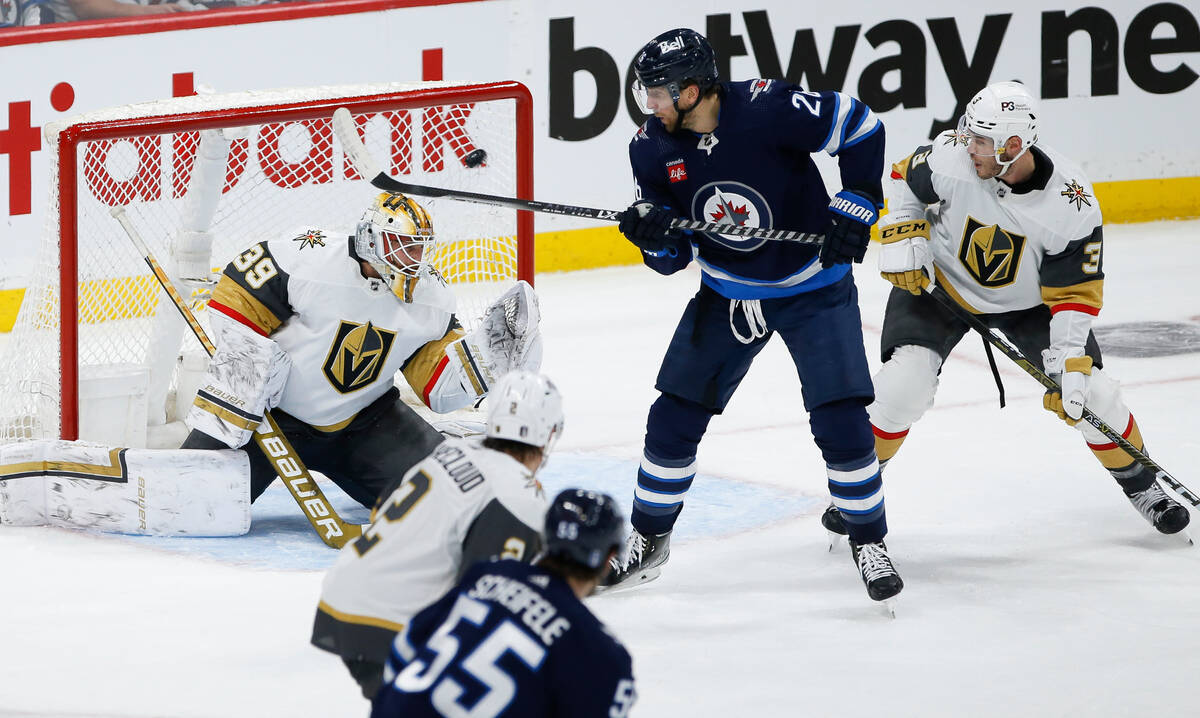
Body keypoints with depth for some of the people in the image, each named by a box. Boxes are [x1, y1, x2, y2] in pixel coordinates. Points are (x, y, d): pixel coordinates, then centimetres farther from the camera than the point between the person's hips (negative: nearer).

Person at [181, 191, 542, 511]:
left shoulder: (430, 296, -5)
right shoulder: (310, 259, -22)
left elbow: (442, 385, -4)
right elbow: (236, 297, -14)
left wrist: (493, 344, -17)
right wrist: (252, 361, -19)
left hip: (361, 417, 4)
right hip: (275, 407, -4)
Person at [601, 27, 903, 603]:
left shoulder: (768, 110, -26)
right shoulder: (652, 148, -10)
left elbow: (861, 127, -14)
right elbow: (673, 257, -3)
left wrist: (854, 207, -19)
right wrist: (652, 233, -25)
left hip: (813, 289, -4)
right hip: (726, 296, 4)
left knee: (840, 420, -12)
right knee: (674, 417, 2)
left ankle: (869, 541, 7)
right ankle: (648, 539, 21)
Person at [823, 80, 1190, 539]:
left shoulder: (1072, 204, -29)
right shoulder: (950, 158, -28)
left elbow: (1075, 293, -21)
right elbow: (905, 179, -3)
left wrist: (1069, 361, -28)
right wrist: (904, 235, -15)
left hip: (1028, 301, 0)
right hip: (939, 280, 0)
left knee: (1088, 391, -6)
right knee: (905, 383, -19)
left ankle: (1140, 484, 18)